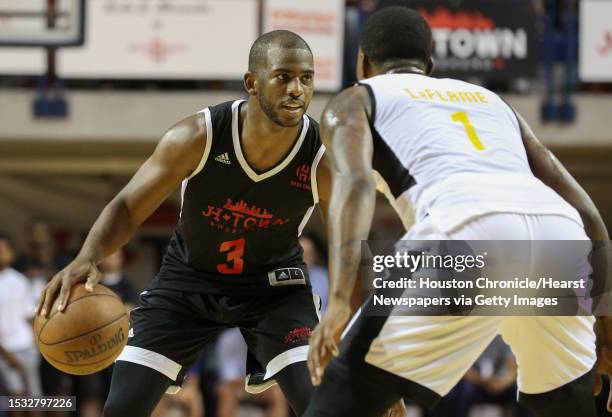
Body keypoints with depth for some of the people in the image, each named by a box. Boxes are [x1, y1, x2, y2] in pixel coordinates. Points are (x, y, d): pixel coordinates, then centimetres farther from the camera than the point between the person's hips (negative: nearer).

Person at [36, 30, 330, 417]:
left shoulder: (324, 160, -27)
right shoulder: (197, 137, -28)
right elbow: (127, 207, -18)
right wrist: (87, 259, -41)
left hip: (274, 284, 0)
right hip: (189, 276, 0)